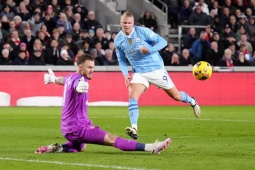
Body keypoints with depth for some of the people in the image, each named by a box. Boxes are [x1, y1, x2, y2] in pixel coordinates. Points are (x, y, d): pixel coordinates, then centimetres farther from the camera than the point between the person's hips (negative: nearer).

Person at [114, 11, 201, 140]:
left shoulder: (143, 31, -15)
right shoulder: (118, 40, -2)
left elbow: (162, 41, -11)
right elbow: (121, 60, 10)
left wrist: (149, 50, -27)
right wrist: (125, 74, -7)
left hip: (156, 69, -2)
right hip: (139, 72, 2)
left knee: (176, 96, 8)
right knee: (133, 96, -24)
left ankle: (192, 101, 42)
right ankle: (134, 128, -29)